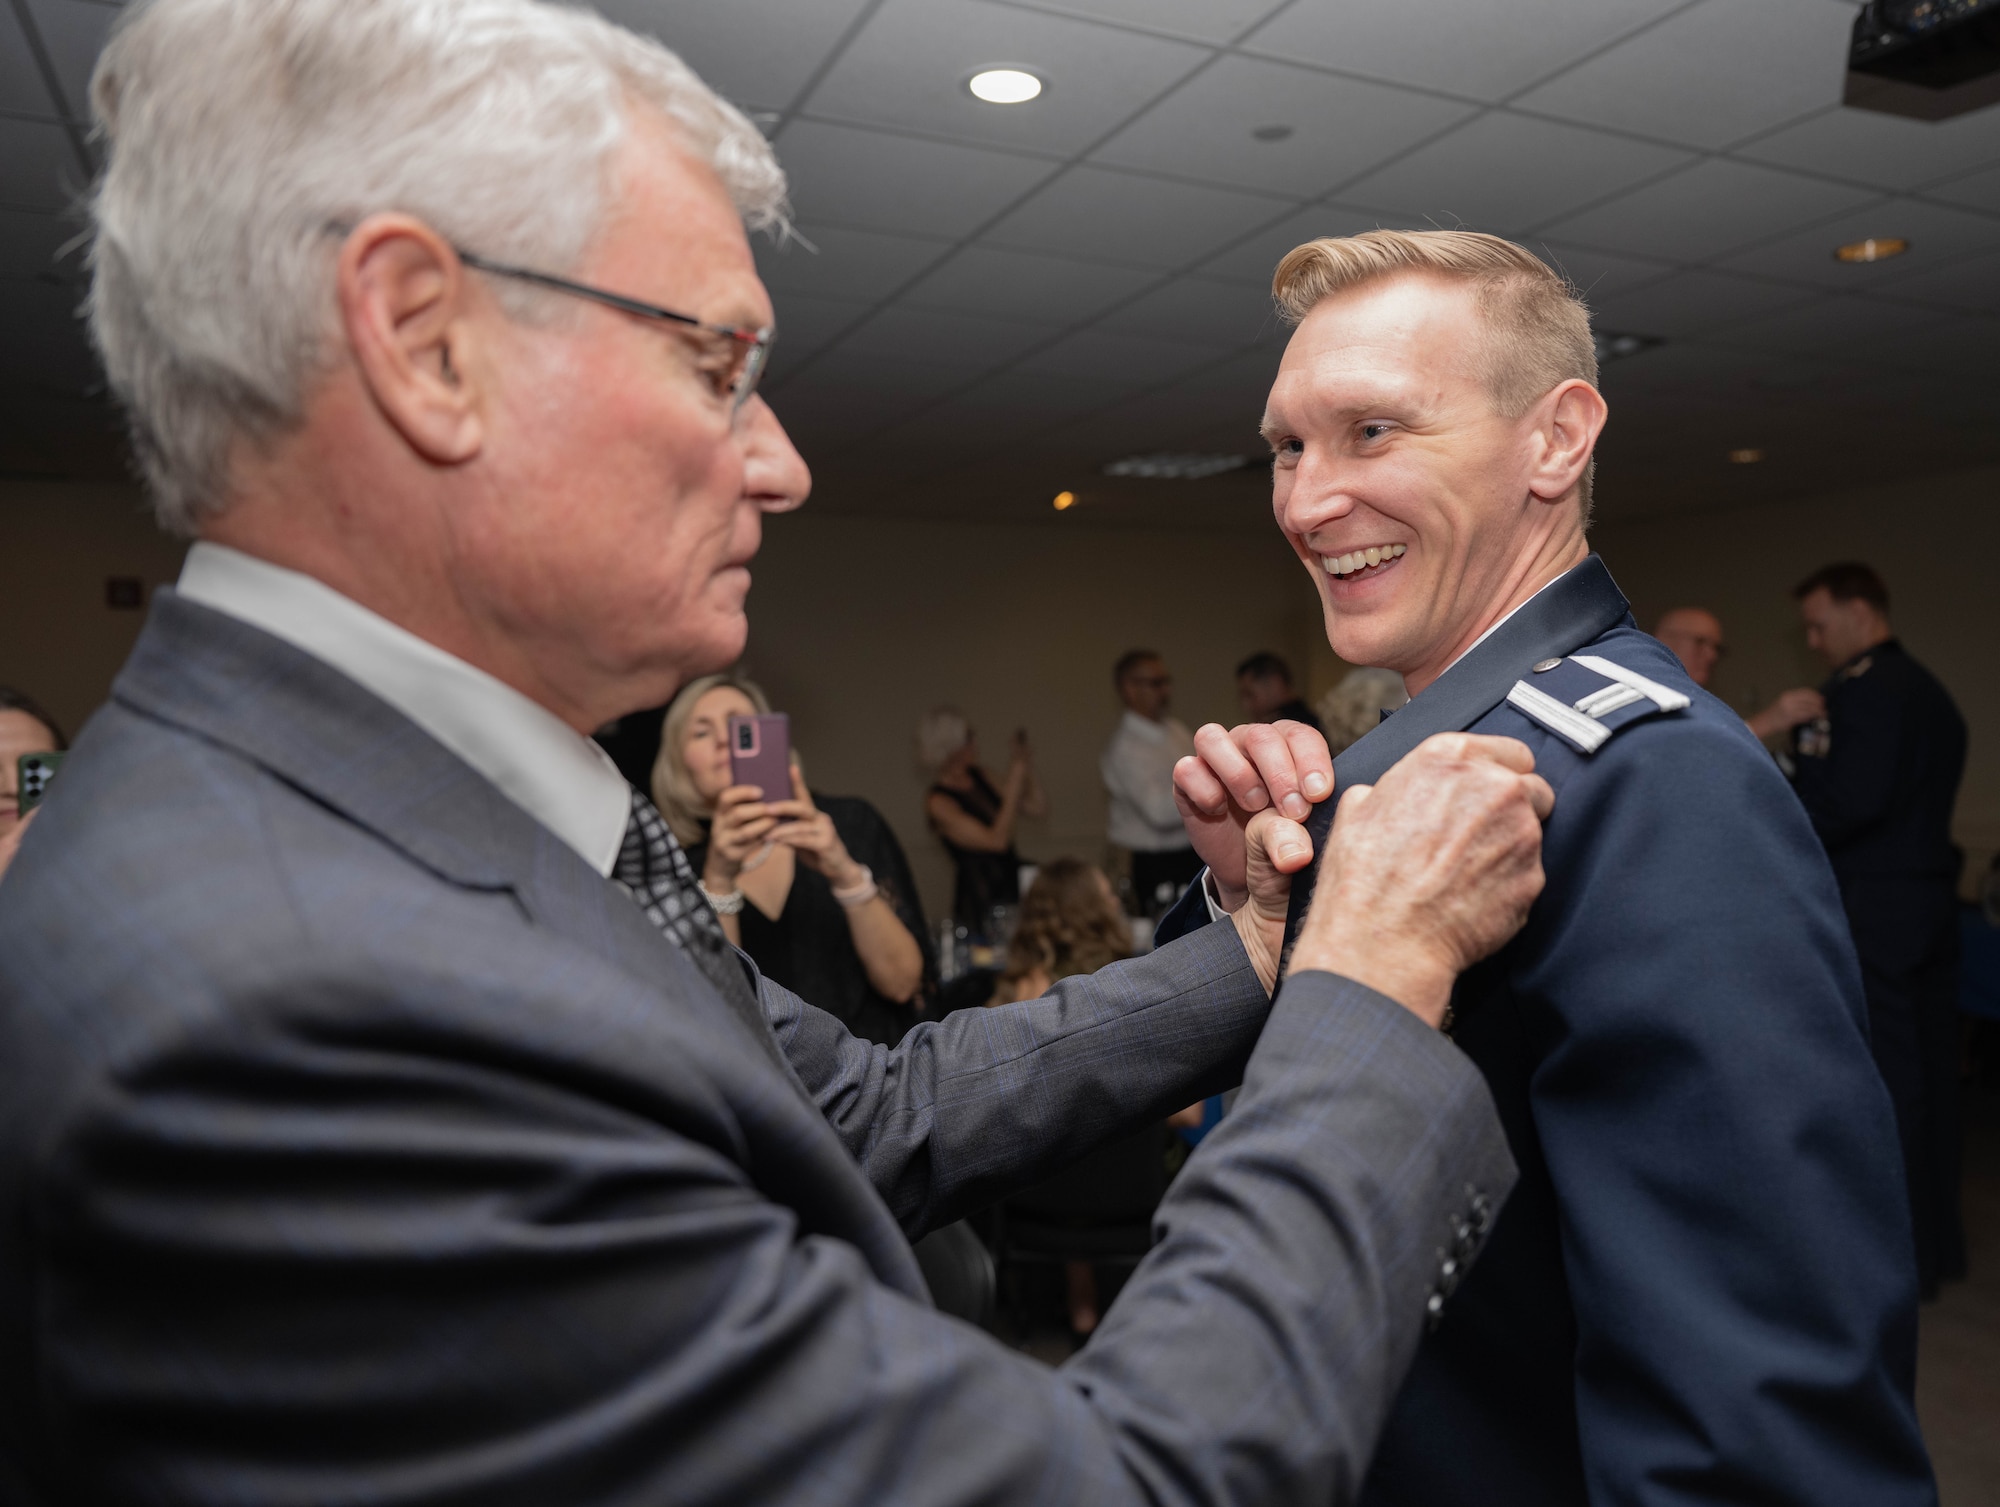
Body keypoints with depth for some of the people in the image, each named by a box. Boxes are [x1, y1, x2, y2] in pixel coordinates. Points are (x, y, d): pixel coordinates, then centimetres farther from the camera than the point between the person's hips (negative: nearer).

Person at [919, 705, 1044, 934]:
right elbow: (997, 840, -20)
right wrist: (1014, 781, -18)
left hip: (1013, 882, 6)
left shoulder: (981, 777, 7)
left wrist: (1027, 770, -6)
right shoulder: (938, 801, -12)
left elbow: (1039, 808, 8)